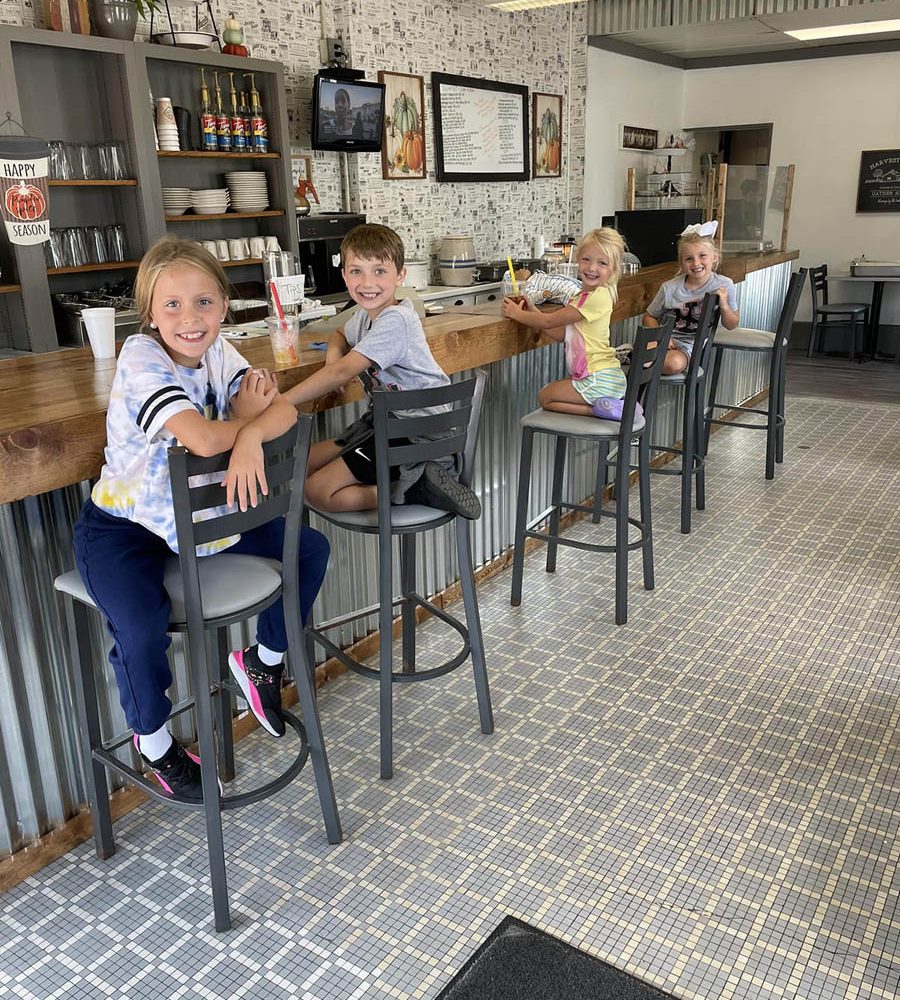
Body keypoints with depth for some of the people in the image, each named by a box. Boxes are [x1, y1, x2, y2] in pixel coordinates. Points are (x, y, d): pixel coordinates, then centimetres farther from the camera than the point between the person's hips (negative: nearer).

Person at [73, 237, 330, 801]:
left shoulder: (217, 352, -4)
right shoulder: (141, 358, -24)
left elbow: (284, 410, -16)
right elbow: (204, 439, -38)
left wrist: (249, 437, -38)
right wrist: (246, 414, -17)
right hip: (124, 526, -6)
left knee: (310, 549, -1)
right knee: (142, 629, -29)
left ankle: (265, 659, 22)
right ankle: (153, 739, 5)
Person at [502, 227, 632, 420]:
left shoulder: (597, 297, -18)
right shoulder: (583, 296, 14)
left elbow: (549, 321, -15)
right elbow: (561, 334, 11)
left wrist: (517, 313, -1)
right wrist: (532, 311, 3)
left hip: (599, 380, -10)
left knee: (545, 397, 3)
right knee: (549, 393, 23)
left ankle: (598, 408, -8)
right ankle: (602, 405, 7)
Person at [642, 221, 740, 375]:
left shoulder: (724, 285, -3)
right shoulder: (670, 288, -6)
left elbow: (731, 325, 7)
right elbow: (649, 317, 5)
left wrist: (724, 306, -14)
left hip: (688, 346, 1)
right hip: (666, 339, -1)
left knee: (675, 363, -36)